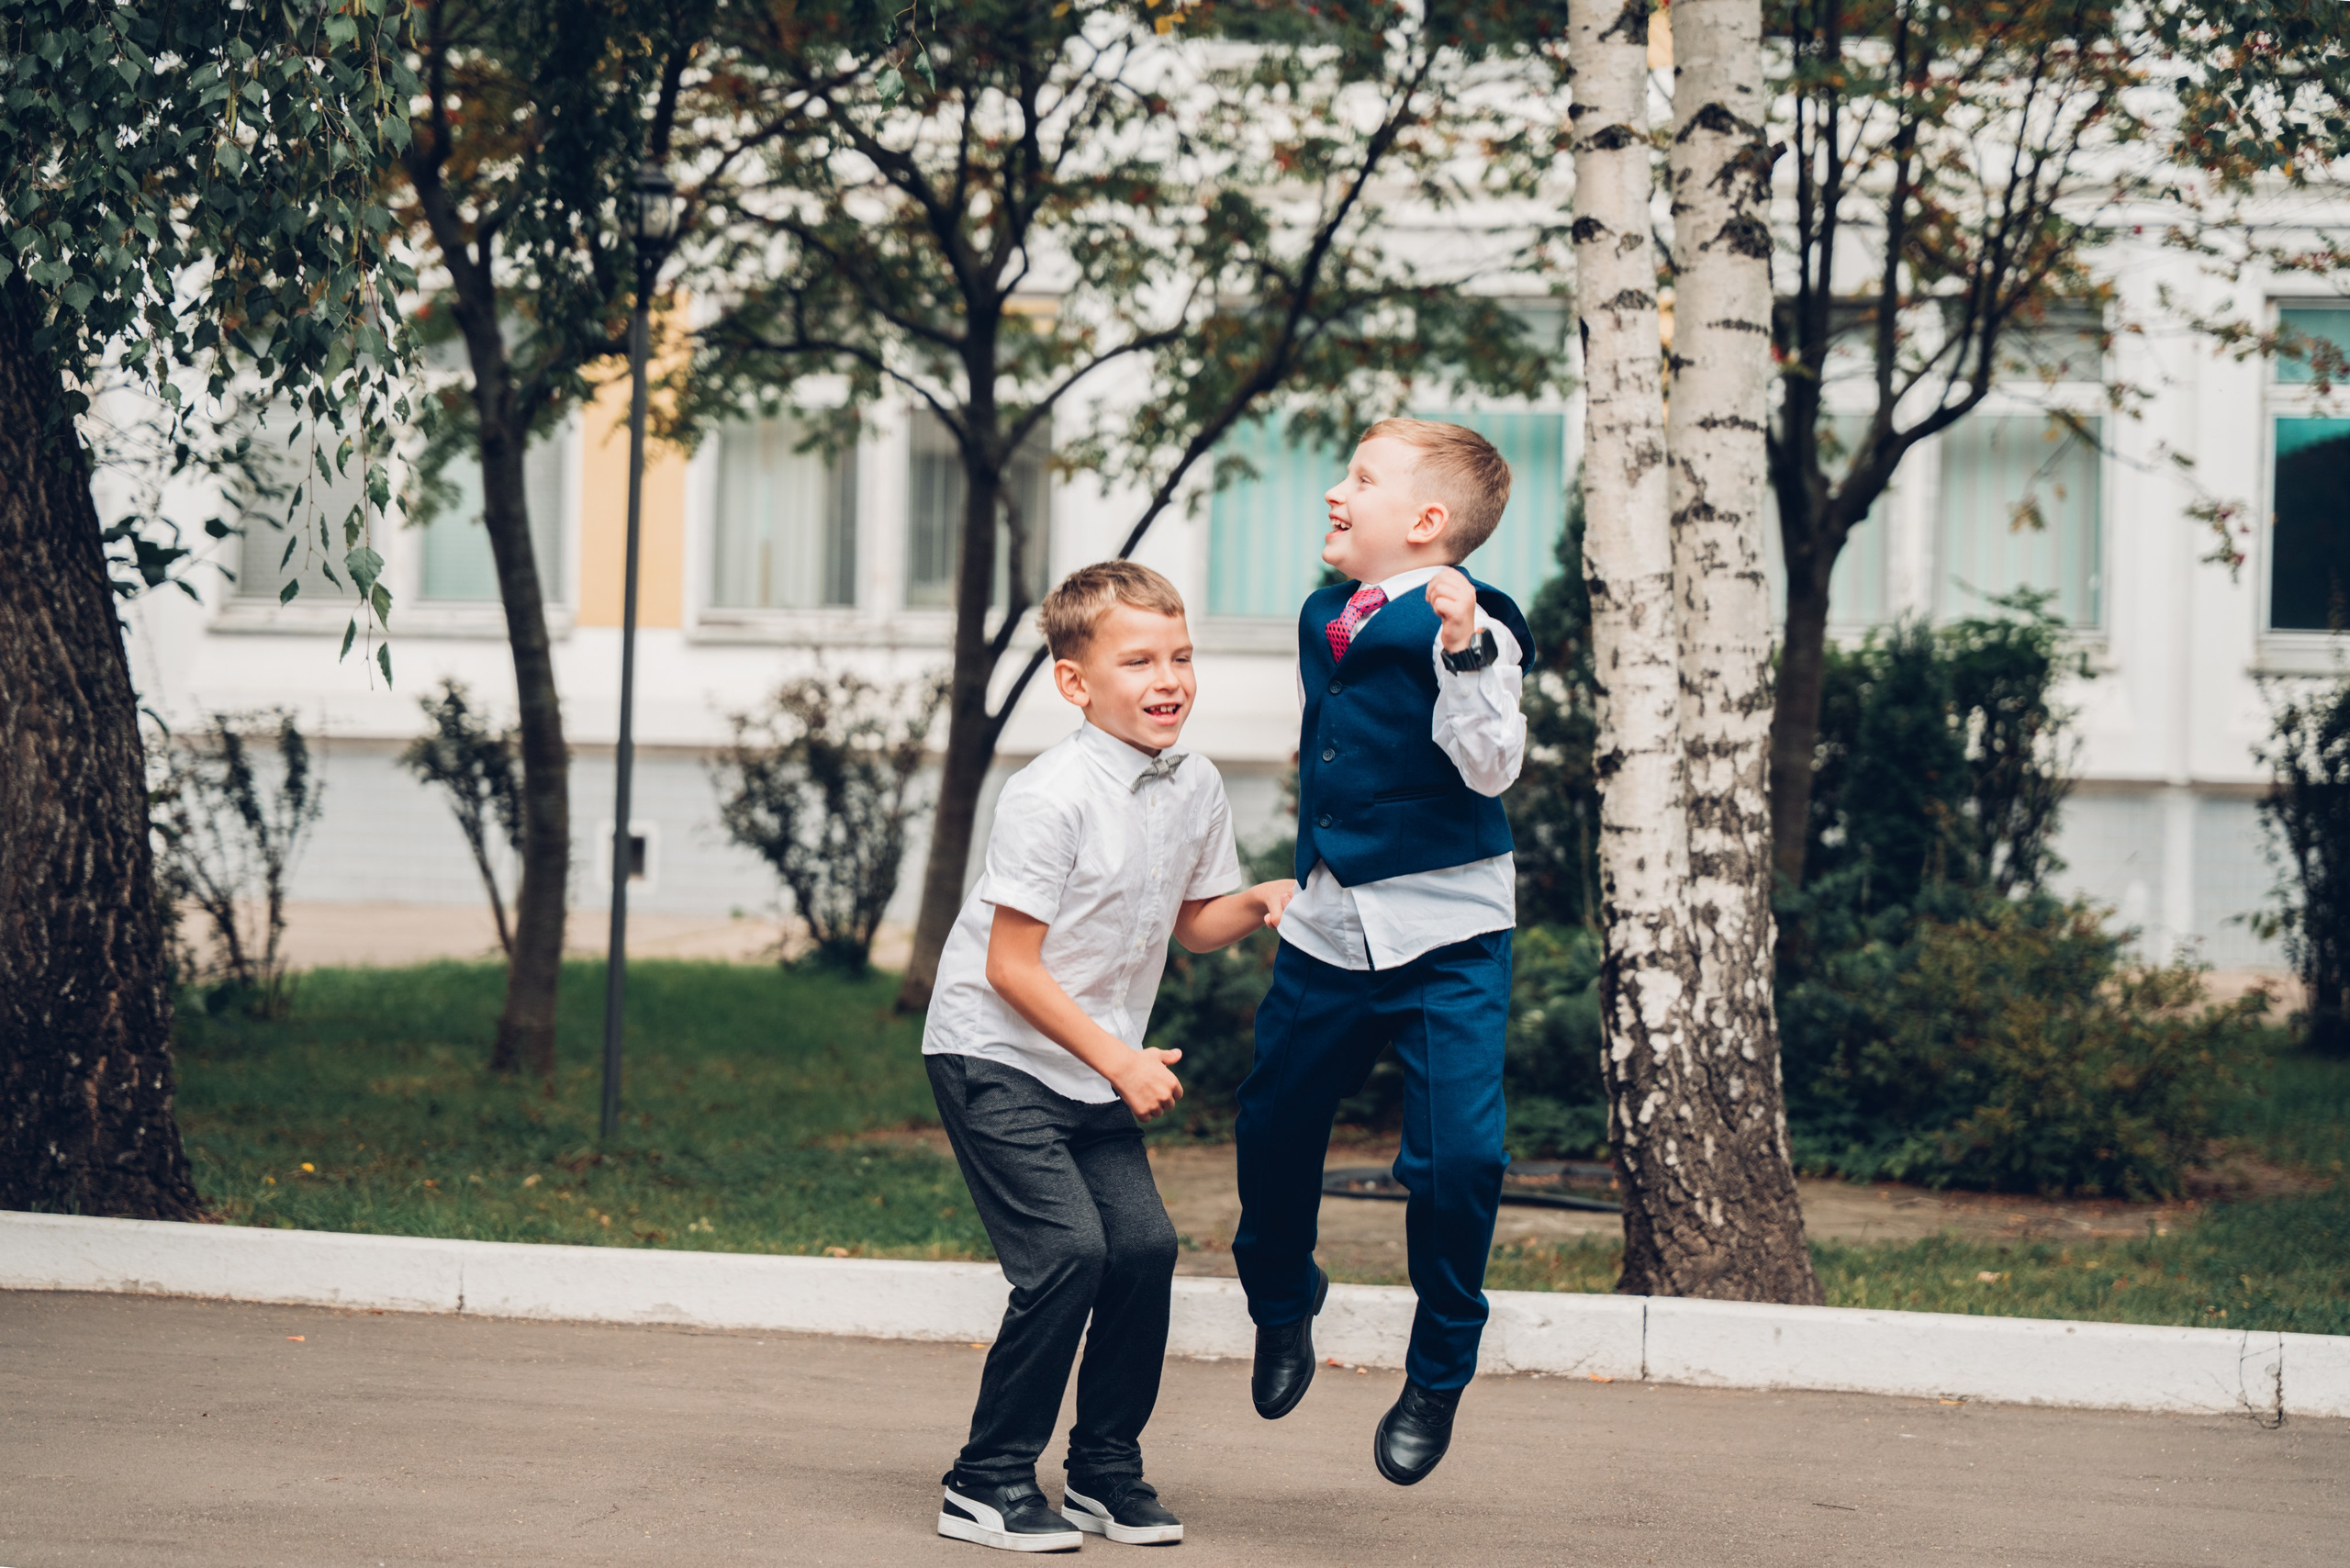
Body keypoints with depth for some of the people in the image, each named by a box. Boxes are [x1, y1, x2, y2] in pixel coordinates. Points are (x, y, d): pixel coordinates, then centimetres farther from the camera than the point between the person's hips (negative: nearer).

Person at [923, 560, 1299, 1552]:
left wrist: (1257, 904, -6)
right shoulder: (1049, 798, -21)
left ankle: (1106, 1471, 12)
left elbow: (1189, 922, 15)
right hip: (996, 1059, -7)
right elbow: (1011, 967, -19)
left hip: (1098, 1070, 7)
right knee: (1068, 1251, -17)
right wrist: (1122, 1062, -18)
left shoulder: (1196, 788, 2)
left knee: (1144, 1244, -5)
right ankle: (987, 1485, -4)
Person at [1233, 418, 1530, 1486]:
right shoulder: (1325, 619, 9)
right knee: (1274, 1127, 15)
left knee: (1455, 1156, -12)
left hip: (1446, 937, -7)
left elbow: (1491, 769, -24)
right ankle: (1281, 1301, 44)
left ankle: (1437, 1379, 7)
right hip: (1328, 928, 7)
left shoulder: (1468, 626, -13)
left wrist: (1464, 650, -34)